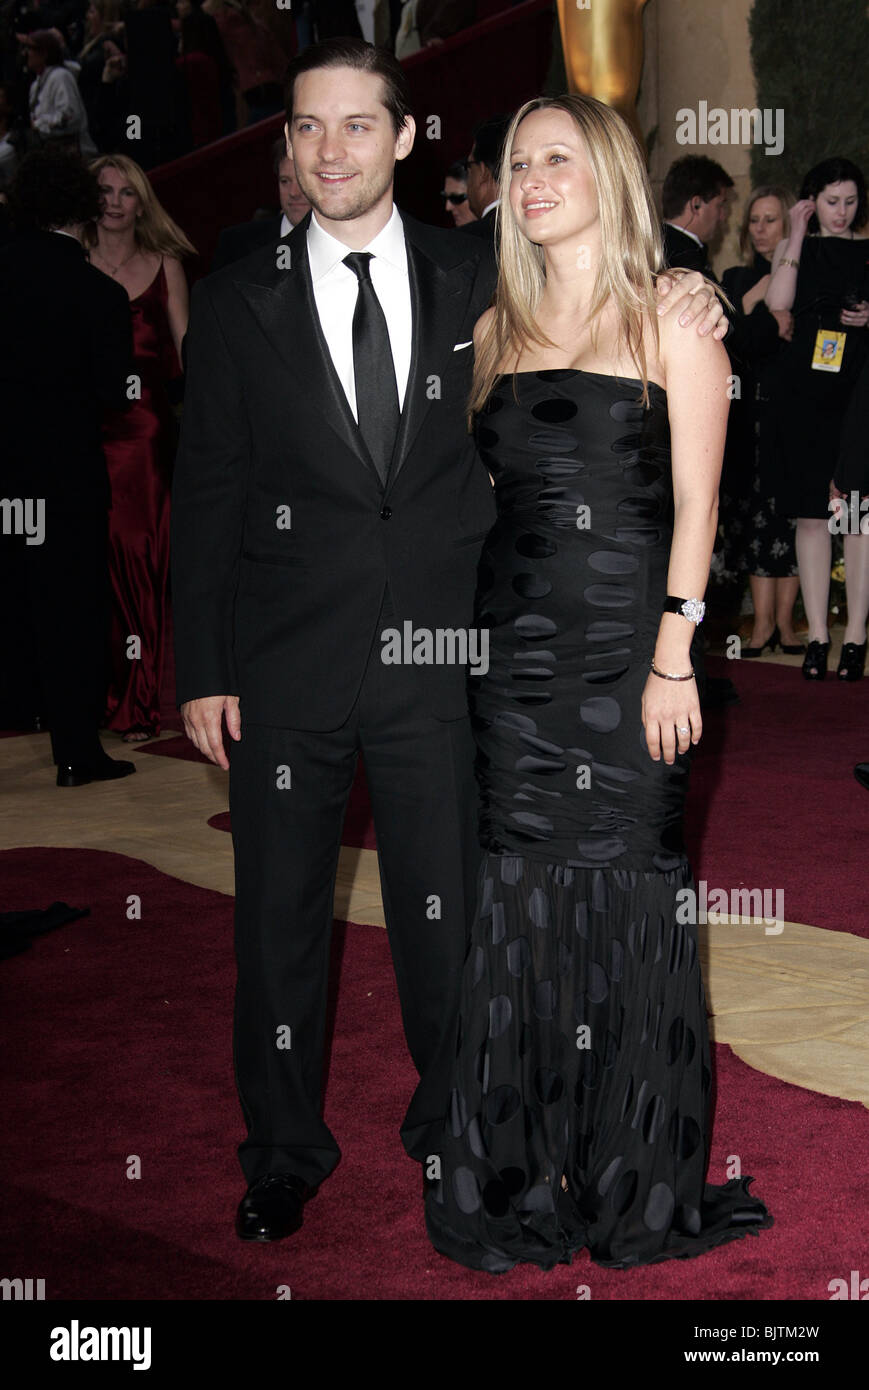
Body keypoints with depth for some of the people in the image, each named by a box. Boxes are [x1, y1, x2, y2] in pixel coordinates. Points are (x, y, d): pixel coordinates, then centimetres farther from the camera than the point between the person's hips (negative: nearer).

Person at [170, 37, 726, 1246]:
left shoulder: (476, 280, 3)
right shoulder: (238, 299, 1)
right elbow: (206, 494, 2)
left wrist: (680, 313, -6)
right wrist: (201, 671, -2)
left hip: (436, 657, 0)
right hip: (285, 665, 0)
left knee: (443, 907, 10)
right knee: (280, 915, 10)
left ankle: (450, 1118, 32)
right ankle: (284, 1150, 28)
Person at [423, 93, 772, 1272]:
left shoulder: (672, 315, 1)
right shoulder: (498, 330, 14)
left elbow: (695, 501, -5)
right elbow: (483, 490, 14)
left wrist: (673, 655, -12)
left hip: (628, 641, -4)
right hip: (514, 642, 4)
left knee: (629, 890, 1)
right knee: (522, 901, 5)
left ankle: (640, 1185, 14)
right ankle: (527, 1179, 17)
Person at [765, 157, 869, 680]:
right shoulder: (794, 248, 11)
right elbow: (777, 307, -7)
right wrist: (798, 236, -5)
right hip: (805, 391, 0)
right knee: (811, 515, 1)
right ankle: (818, 635, 7)